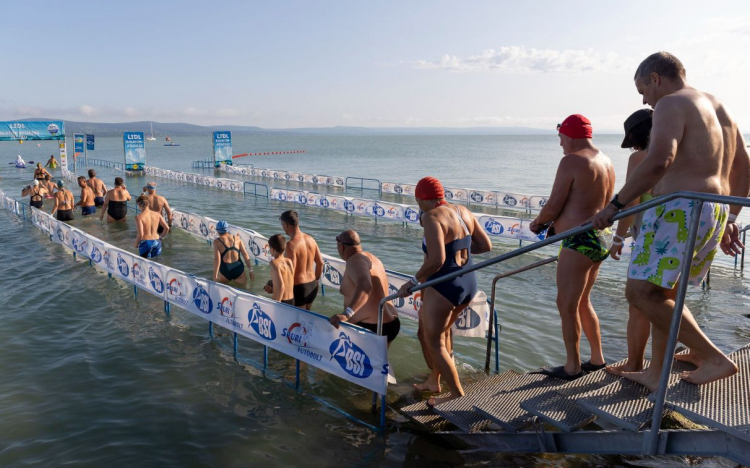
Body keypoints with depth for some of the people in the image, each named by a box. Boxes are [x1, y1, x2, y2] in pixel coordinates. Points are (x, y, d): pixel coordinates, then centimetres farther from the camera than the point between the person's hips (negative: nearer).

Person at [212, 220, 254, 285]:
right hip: (238, 268, 2)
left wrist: (215, 277, -12)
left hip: (225, 270, -2)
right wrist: (250, 270, 8)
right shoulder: (237, 238, 7)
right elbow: (245, 255, 3)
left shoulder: (217, 241, -3)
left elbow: (217, 259, -12)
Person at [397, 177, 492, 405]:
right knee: (436, 332, 25)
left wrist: (414, 281, -15)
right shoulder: (463, 211, 5)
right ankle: (434, 380, 39)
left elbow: (436, 260, -28)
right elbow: (486, 245, 9)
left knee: (434, 343, 8)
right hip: (469, 284, 9)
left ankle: (458, 394, 14)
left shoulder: (432, 217, -18)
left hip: (444, 286, -8)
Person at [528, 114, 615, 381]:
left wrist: (537, 223, 6)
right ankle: (597, 359, 30)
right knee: (582, 302, 21)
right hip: (599, 241, 10)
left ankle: (572, 367, 9)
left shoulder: (572, 161, -13)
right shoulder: (607, 163, 15)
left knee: (566, 305, 1)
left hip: (579, 242, -10)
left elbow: (553, 207, -14)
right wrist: (559, 222, 23)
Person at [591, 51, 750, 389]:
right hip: (715, 211, 10)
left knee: (641, 293, -9)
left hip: (680, 210, -10)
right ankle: (657, 374, 20)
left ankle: (714, 358, -4)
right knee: (663, 292, 16)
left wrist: (616, 205, -21)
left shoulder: (671, 104, -6)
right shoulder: (718, 106, 23)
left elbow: (659, 161, -25)